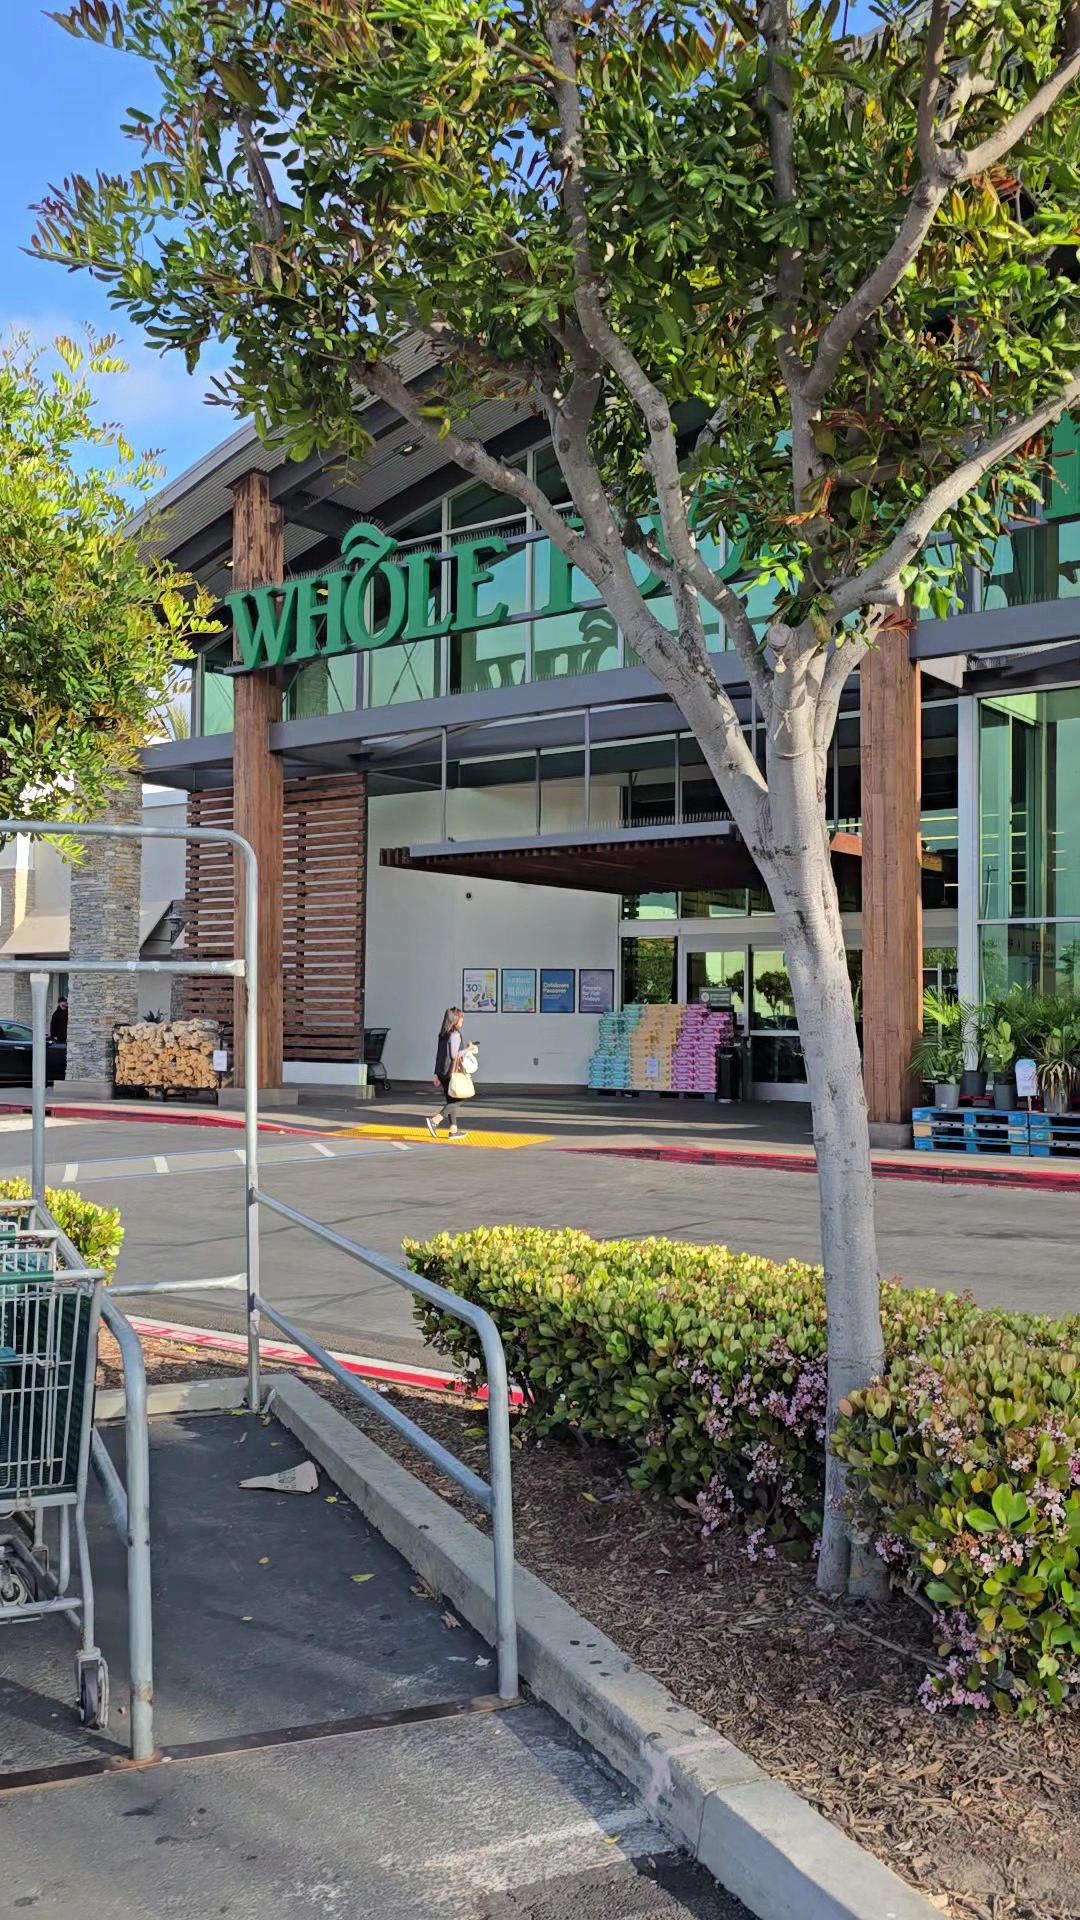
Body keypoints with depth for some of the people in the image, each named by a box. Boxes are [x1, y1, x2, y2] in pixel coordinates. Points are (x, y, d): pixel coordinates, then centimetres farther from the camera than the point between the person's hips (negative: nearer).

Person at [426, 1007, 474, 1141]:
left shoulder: (442, 1035, 11)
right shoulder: (455, 1035, -14)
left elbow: (438, 1054, 13)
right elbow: (454, 1055, -18)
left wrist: (437, 1074, 17)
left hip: (442, 1072, 8)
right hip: (453, 1072, -8)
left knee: (450, 1101, 13)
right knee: (456, 1100, 0)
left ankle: (454, 1130, 15)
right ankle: (435, 1120, -13)